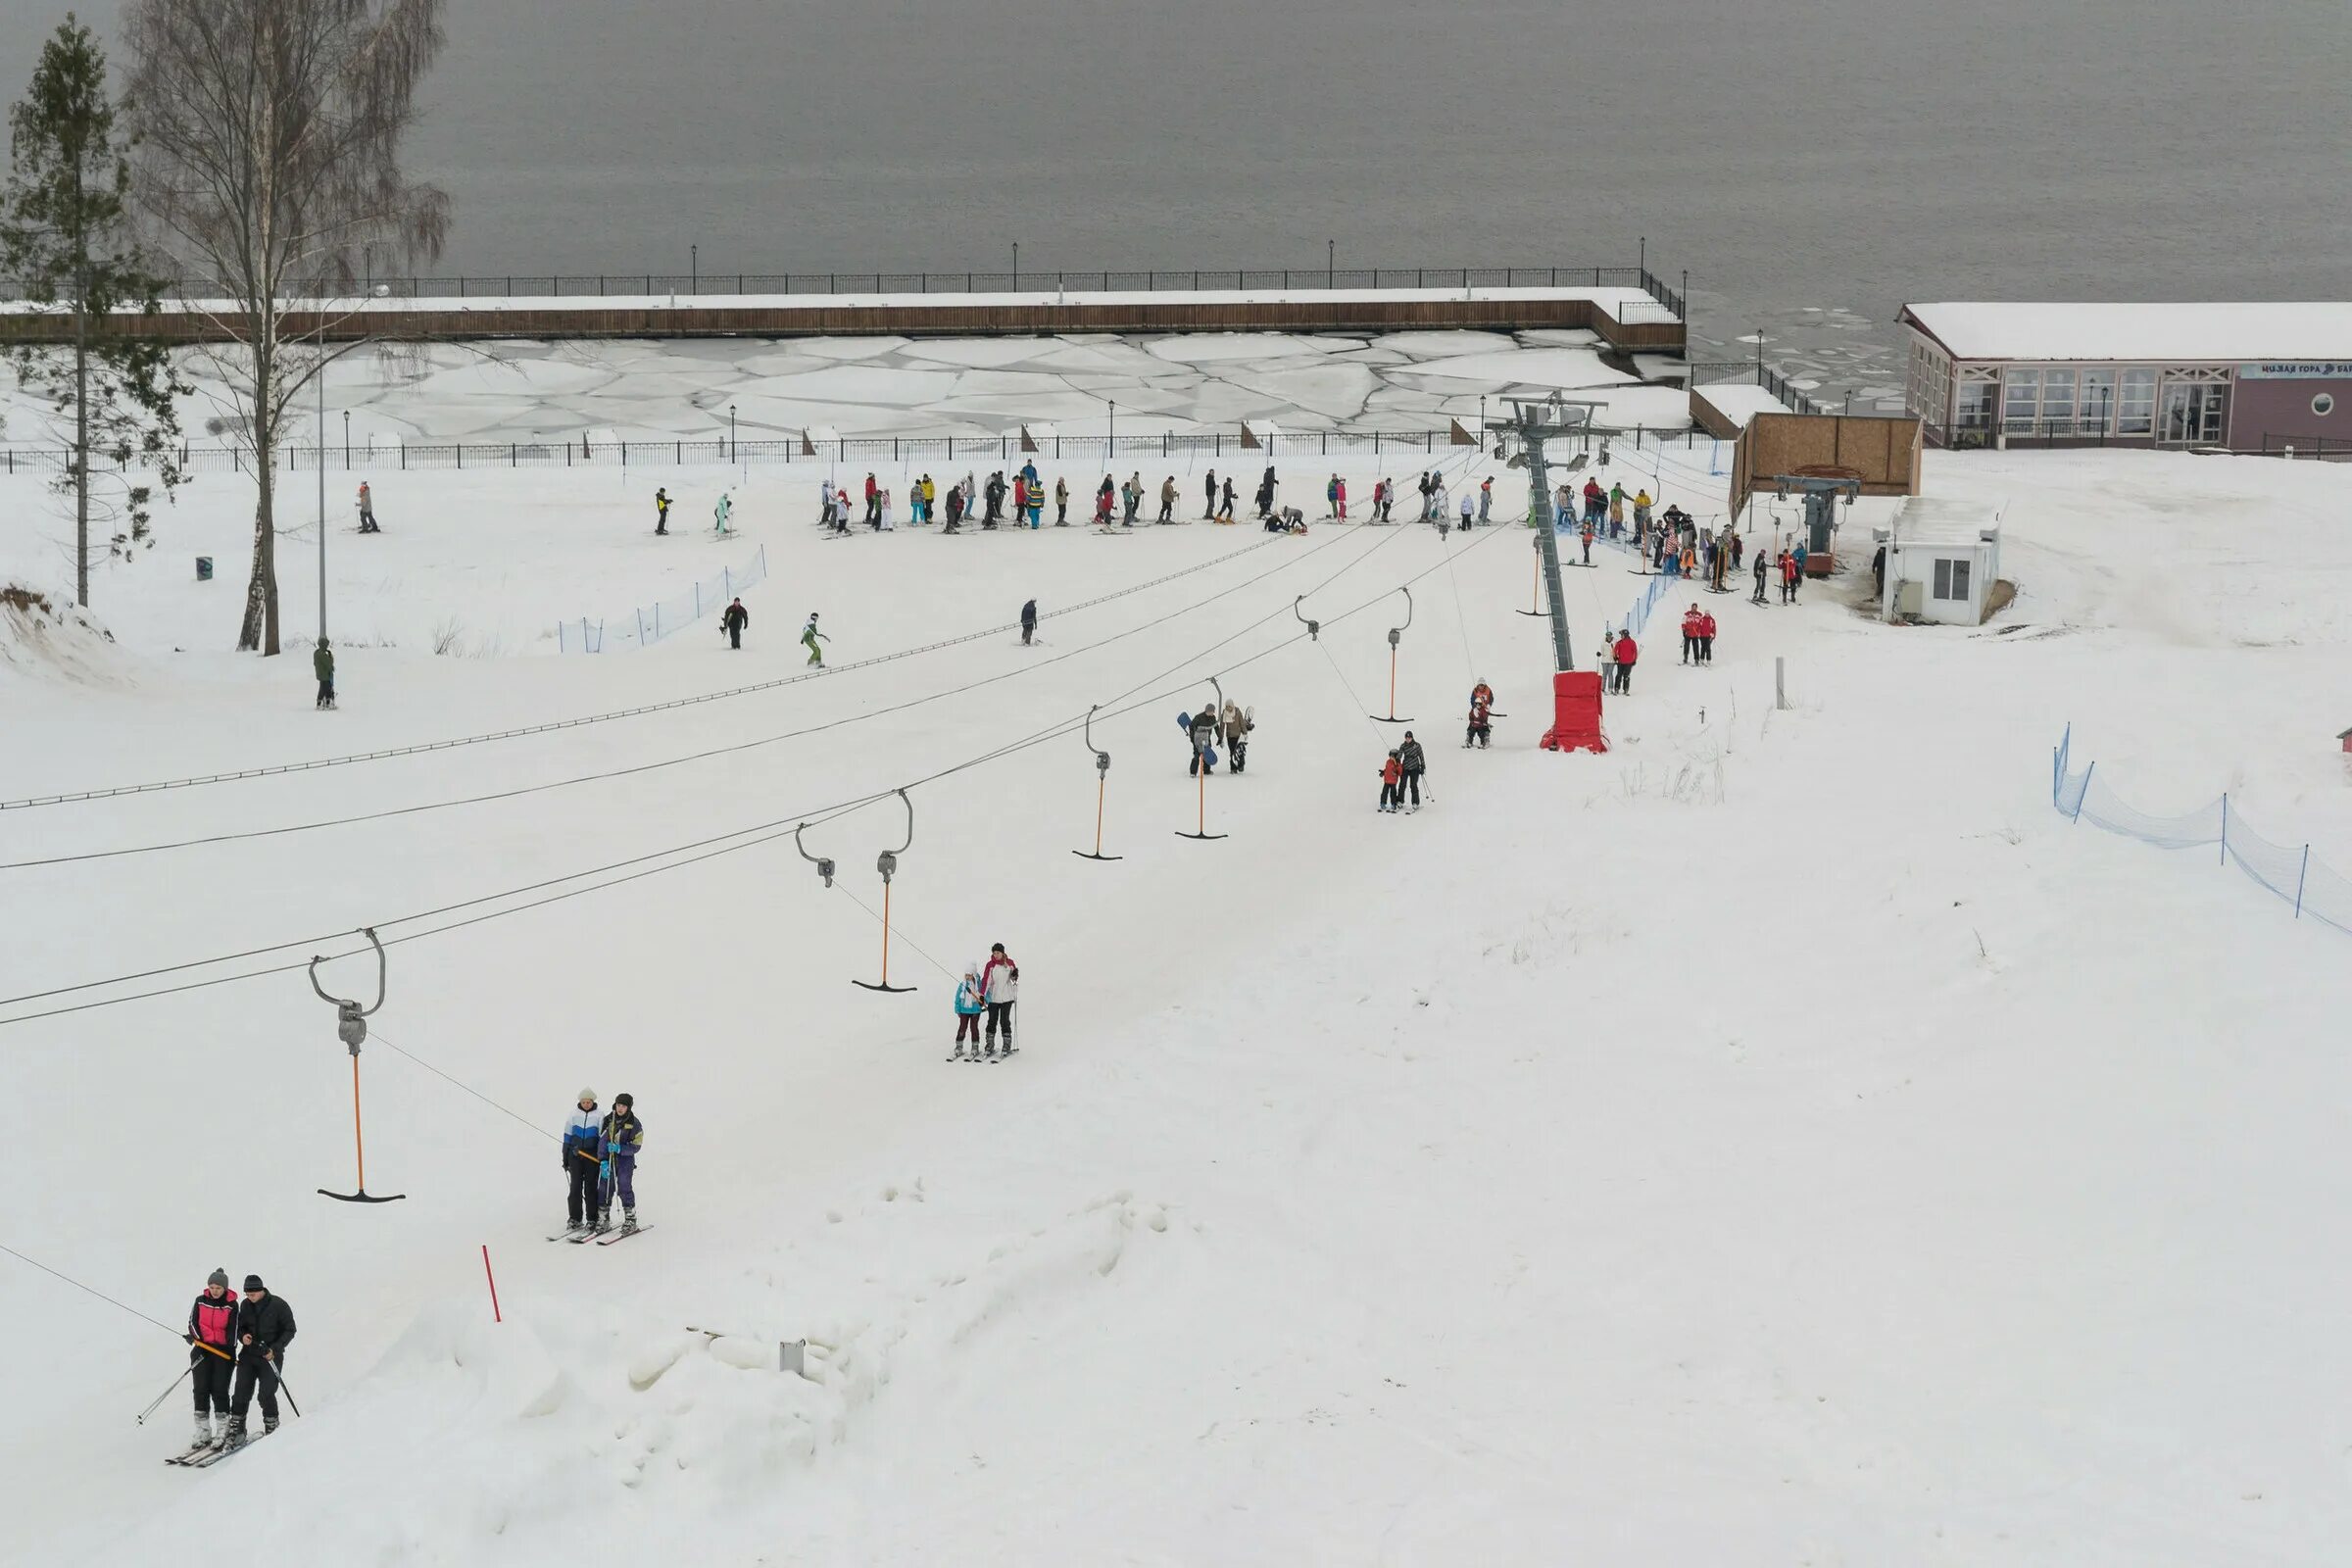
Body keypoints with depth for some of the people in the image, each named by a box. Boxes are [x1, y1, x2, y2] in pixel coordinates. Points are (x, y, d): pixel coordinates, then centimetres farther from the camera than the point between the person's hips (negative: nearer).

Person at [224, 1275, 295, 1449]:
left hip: (270, 1356, -4)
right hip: (248, 1355, 4)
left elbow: (289, 1330, -4)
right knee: (241, 1393, -3)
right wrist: (242, 1336, -8)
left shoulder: (278, 1305, -9)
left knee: (266, 1394, -11)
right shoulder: (245, 1305, 4)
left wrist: (275, 1349, -14)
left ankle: (271, 1428, 8)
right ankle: (236, 1432, 3)